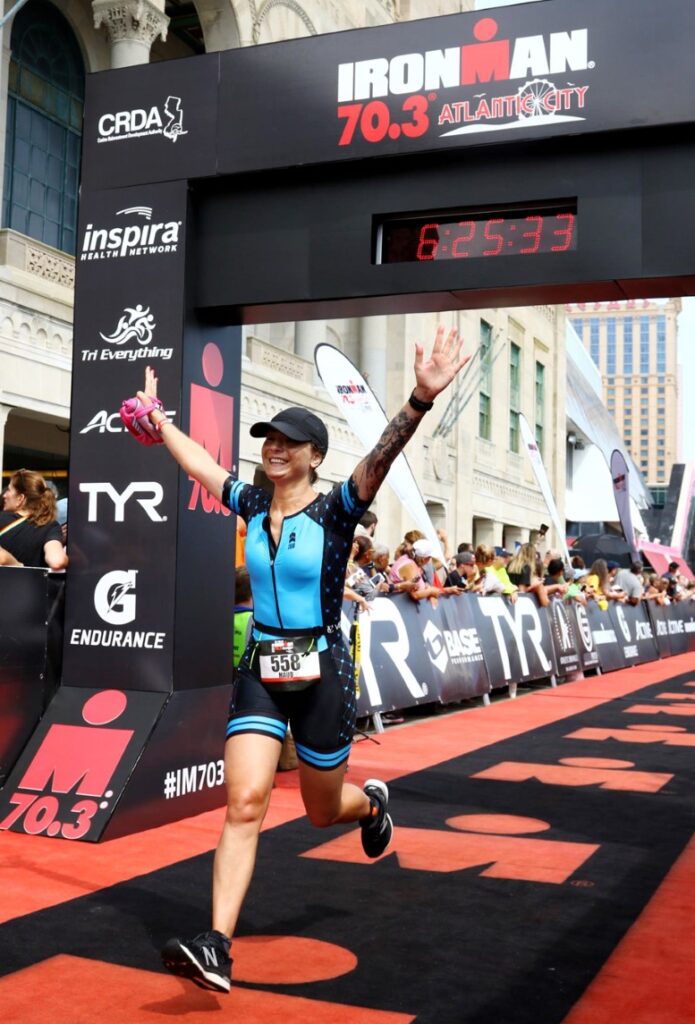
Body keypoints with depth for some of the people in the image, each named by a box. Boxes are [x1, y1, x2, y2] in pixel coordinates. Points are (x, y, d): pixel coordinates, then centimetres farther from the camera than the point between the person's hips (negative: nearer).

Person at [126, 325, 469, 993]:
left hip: (322, 673, -3)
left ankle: (372, 802, 50)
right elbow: (196, 459, 20)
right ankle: (217, 948, -10)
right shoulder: (252, 505, 4)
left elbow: (382, 456, -29)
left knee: (324, 811, 14)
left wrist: (421, 400, -44)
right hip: (260, 670, 3)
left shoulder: (336, 511, -11)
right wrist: (157, 418, 28)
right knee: (244, 802, -10)